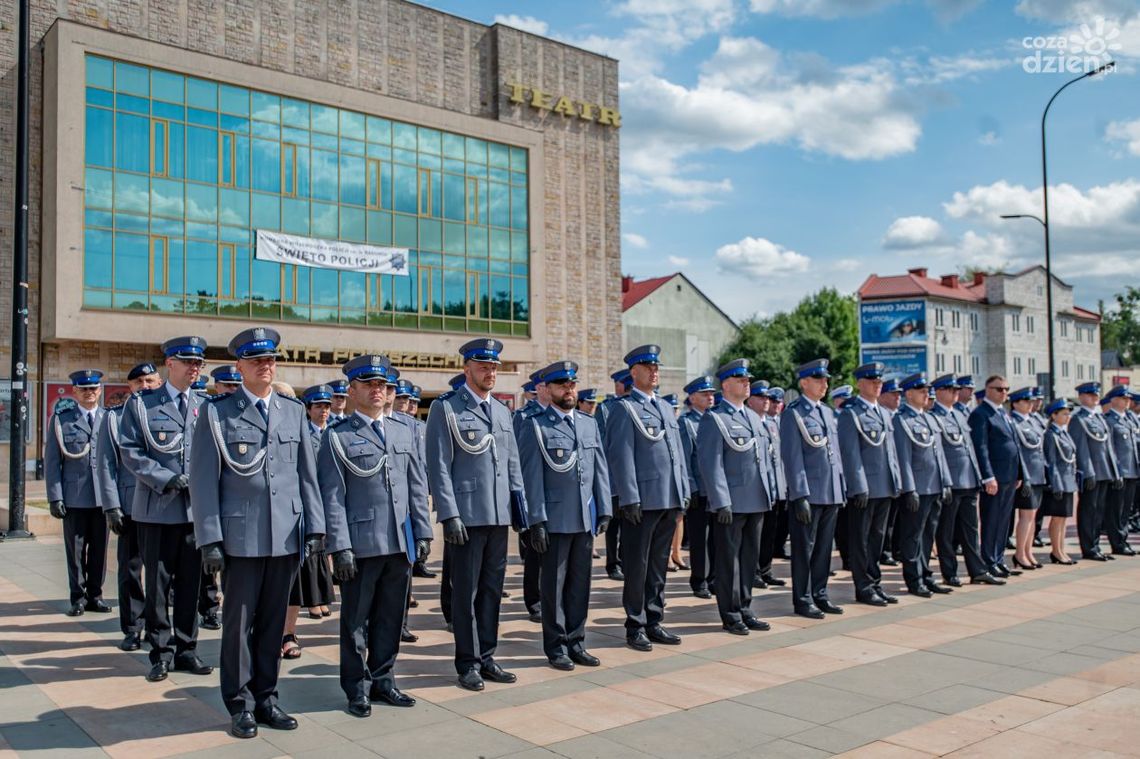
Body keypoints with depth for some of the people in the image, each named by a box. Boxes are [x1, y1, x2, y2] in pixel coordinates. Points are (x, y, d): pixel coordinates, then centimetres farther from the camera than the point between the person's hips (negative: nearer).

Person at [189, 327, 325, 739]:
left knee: (273, 622, 11)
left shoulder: (294, 411, 10)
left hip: (286, 536, 3)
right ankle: (240, 704, 19)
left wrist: (314, 526, 5)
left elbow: (307, 473, 10)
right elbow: (203, 480, -3)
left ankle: (265, 697, 24)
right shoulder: (216, 412, 0)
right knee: (239, 622, 6)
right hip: (240, 536, -3)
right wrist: (210, 539, -7)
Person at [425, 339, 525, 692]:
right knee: (466, 592, 3)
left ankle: (486, 658, 24)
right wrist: (449, 514, -15)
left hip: (499, 516, 6)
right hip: (467, 516, -6)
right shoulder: (445, 408, -4)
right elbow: (439, 466, -9)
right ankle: (468, 664, 15)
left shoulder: (502, 411, 15)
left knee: (492, 589, 13)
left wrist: (522, 505, 10)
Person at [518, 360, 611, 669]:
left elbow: (600, 470, 13)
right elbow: (532, 477, -8)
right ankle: (555, 646, 16)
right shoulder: (535, 426, -3)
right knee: (554, 585, 5)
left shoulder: (589, 424, 13)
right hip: (555, 520, -5)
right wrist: (537, 520, -12)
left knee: (580, 582, 10)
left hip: (586, 519, 5)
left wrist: (604, 510, 7)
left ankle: (576, 641, 21)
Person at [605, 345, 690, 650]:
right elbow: (622, 456, -12)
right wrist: (630, 499, -16)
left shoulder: (666, 407, 17)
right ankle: (635, 627, 11)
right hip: (643, 501, -7)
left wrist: (684, 491, 13)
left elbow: (678, 450, 18)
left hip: (670, 500, 7)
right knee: (637, 566, 2)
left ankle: (654, 622, 23)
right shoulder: (624, 408, -6)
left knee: (658, 564, 14)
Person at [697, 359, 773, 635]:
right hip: (732, 504, -7)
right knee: (729, 560, 3)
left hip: (757, 502, 7)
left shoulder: (754, 417, 16)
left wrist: (771, 492, 14)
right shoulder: (714, 418, -8)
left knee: (750, 558, 13)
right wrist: (721, 503, -18)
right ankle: (731, 615, 13)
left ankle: (744, 610, 24)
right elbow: (710, 464, -14)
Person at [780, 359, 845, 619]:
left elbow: (835, 452, 18)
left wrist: (842, 488, 14)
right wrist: (800, 496, -17)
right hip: (808, 494, -7)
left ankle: (820, 595, 24)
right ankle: (802, 600, 11)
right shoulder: (793, 414, -9)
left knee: (824, 547, 13)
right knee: (804, 549, 2)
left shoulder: (828, 411, 14)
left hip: (831, 493, 7)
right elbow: (793, 458, -13)